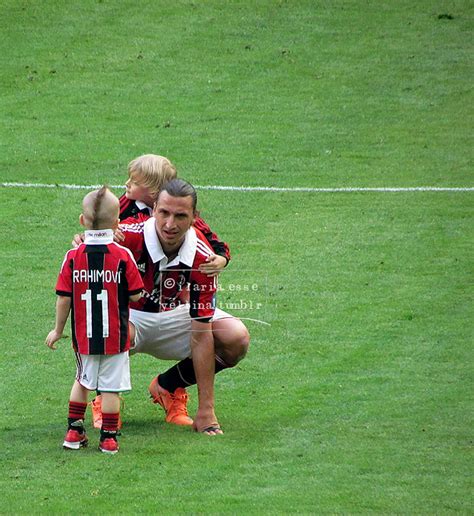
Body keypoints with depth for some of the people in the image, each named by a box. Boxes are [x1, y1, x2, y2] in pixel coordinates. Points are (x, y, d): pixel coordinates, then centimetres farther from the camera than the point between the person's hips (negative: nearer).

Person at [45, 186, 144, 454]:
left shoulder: (74, 256, -7)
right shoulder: (123, 256, -11)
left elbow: (64, 298, -6)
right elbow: (136, 295, -9)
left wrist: (58, 330, 7)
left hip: (83, 336, 2)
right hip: (115, 336, -2)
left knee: (82, 381, 22)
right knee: (111, 387, 4)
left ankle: (74, 431, 23)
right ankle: (109, 438, 6)